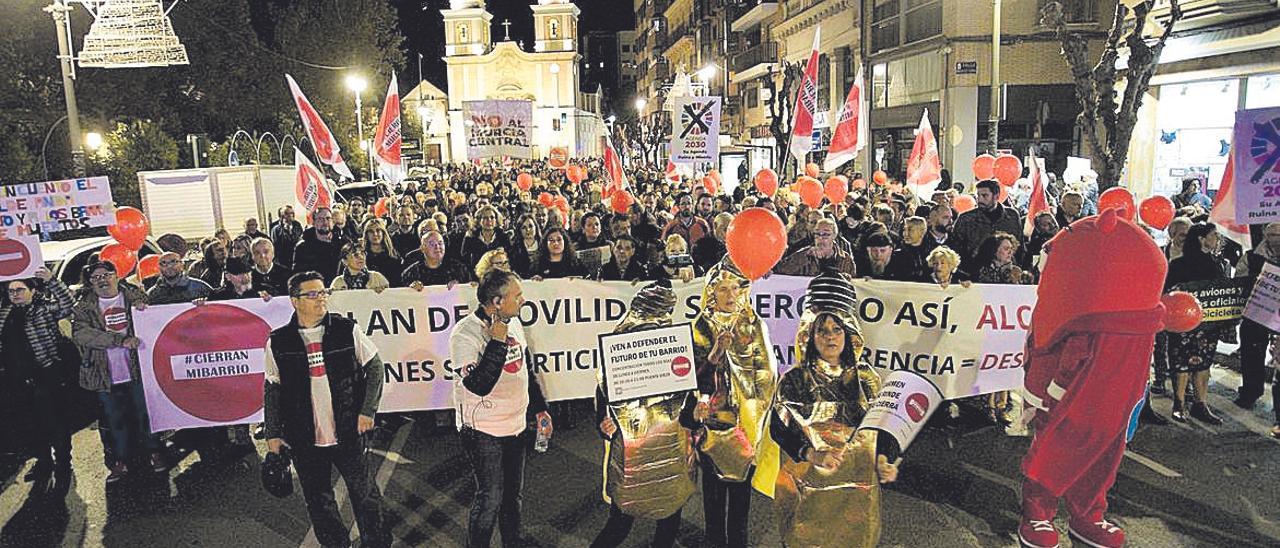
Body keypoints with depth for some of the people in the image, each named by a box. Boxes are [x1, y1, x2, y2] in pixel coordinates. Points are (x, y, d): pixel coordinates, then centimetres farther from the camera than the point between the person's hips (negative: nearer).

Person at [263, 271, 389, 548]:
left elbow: (374, 366, 2)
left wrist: (368, 410, -5)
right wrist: (273, 433, 6)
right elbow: (272, 389, 7)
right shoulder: (278, 342, -2)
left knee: (366, 495, 10)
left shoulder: (347, 330, -5)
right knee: (319, 502, 14)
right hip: (304, 442, 1)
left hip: (349, 434, -1)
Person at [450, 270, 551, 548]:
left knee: (513, 493, 18)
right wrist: (497, 341, -30)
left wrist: (540, 408, 19)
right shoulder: (465, 334, -20)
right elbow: (479, 385, -30)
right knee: (490, 498, 1)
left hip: (516, 425, 7)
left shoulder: (513, 322, 3)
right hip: (483, 431, -7)